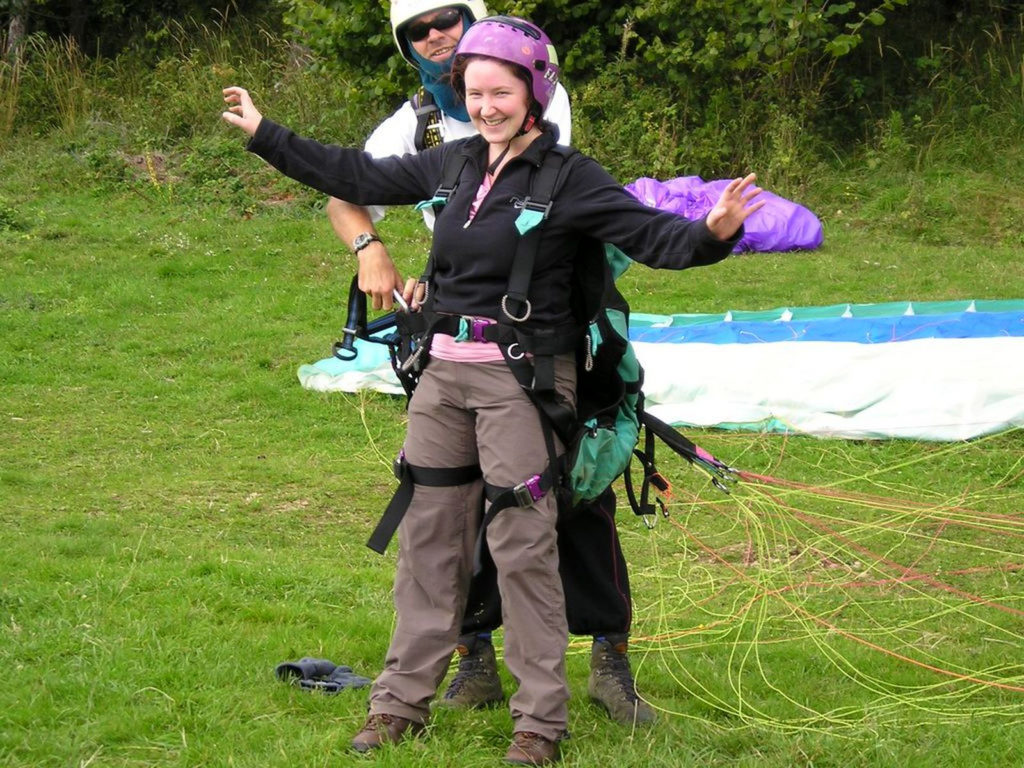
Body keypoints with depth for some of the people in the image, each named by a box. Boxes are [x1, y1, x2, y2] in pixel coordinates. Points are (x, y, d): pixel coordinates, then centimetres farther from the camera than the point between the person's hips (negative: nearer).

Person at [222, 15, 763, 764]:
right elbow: (360, 177, 19)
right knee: (428, 533, 12)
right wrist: (265, 134, 23)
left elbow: (653, 236, -18)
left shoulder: (570, 179, -10)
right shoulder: (454, 163, 7)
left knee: (523, 547, -4)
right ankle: (403, 701, 22)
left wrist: (712, 234, -39)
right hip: (445, 368, 6)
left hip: (523, 378, -6)